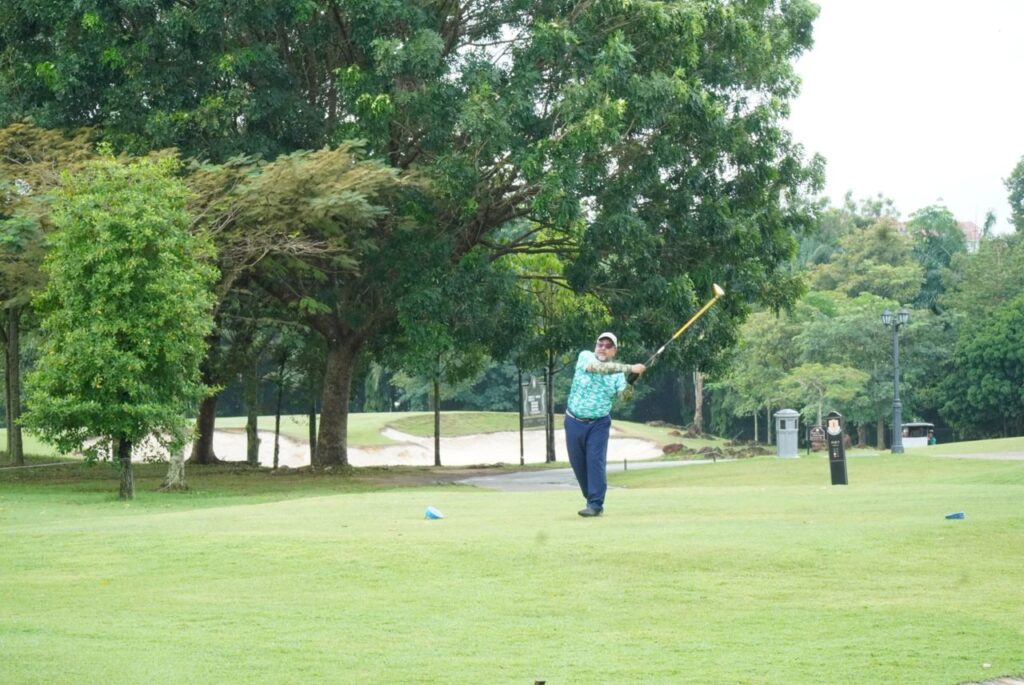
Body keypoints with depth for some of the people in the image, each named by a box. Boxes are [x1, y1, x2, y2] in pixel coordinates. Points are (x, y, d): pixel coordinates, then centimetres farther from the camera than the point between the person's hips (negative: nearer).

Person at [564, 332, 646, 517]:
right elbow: (599, 367, -27)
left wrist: (629, 387, -39)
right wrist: (630, 368, -33)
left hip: (599, 424, -1)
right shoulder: (585, 356, -7)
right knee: (578, 464, 7)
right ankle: (593, 499, 23)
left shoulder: (617, 372, -1)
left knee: (596, 461, -13)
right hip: (575, 422, 1)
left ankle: (596, 504, -13)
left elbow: (624, 395, -17)